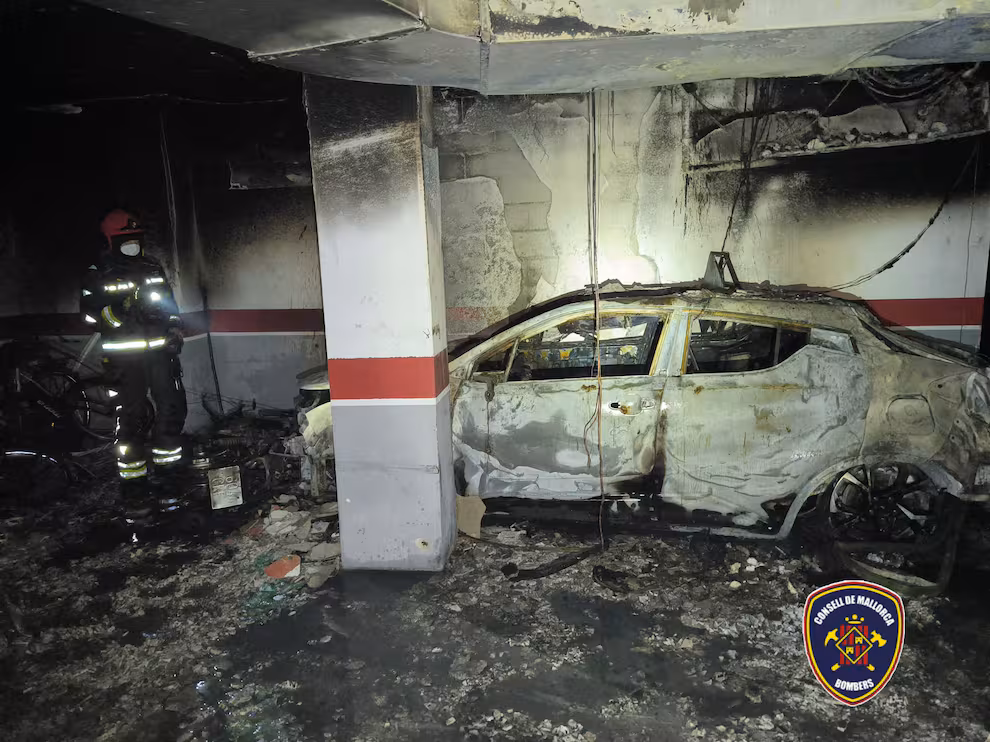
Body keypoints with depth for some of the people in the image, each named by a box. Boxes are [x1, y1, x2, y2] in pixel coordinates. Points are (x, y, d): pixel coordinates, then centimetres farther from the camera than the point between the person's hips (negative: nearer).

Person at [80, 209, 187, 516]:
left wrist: (175, 331, 14)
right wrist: (118, 311, -20)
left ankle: (167, 469, 21)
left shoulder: (153, 268, 15)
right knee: (131, 420, -4)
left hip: (159, 351, 5)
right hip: (124, 357, -5)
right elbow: (89, 315, -6)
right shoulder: (99, 275, -1)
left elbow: (170, 304, 25)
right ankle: (134, 488, 4)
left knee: (173, 407, 4)